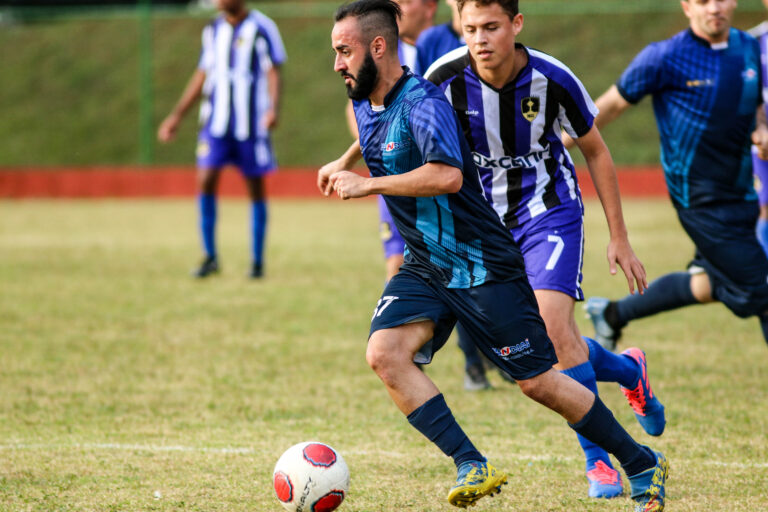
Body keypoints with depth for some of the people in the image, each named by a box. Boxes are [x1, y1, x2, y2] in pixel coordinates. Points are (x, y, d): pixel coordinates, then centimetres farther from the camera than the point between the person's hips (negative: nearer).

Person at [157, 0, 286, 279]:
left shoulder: (262, 28, -4)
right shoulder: (213, 30, 12)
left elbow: (273, 71, -6)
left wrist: (273, 108, -23)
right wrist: (177, 115, 18)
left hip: (252, 124, -4)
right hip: (216, 121, 4)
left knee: (256, 187, 4)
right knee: (205, 180, -10)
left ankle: (257, 260, 14)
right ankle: (210, 256, -1)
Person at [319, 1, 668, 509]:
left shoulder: (422, 102, -23)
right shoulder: (366, 104, 6)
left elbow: (448, 175, -39)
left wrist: (368, 184, -32)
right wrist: (344, 161, 31)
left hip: (484, 267, -8)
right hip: (425, 270, 8)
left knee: (538, 382, -2)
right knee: (384, 353, -18)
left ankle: (643, 465, 17)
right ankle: (473, 467, -17)